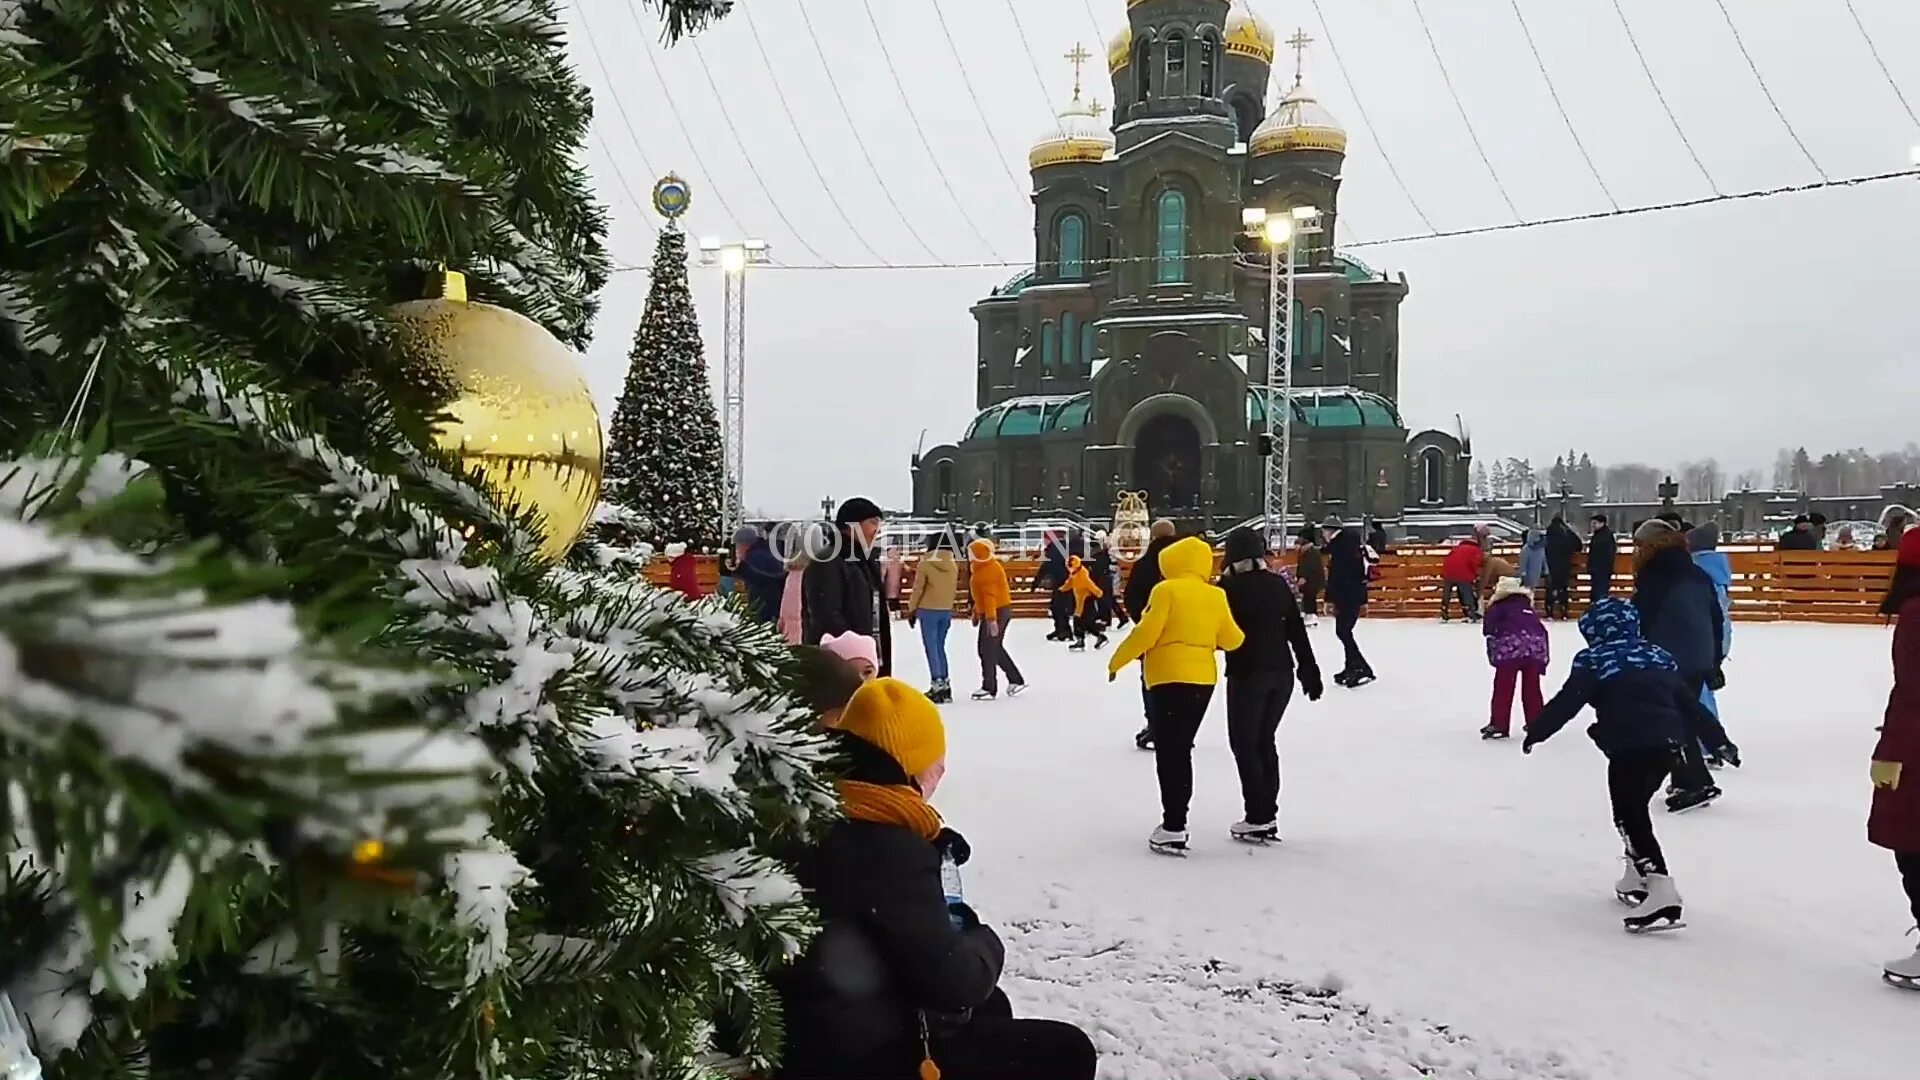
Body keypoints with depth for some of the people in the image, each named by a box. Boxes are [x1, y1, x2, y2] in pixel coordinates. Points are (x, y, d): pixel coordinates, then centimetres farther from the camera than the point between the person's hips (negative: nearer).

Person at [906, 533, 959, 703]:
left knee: (931, 647, -3)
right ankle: (945, 683, 13)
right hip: (946, 611, 5)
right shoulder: (953, 565, 5)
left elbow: (918, 589, -7)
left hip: (928, 610, -5)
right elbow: (953, 590, 11)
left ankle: (937, 684, -9)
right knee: (940, 646, 14)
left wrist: (911, 610, 3)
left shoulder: (925, 563, -10)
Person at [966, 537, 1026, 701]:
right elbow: (981, 595, 22)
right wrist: (976, 612, 25)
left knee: (987, 650, -4)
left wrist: (991, 619, -28)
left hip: (996, 613, -11)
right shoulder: (983, 568, 15)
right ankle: (1016, 681, 23)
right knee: (995, 648, 18)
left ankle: (989, 689, 3)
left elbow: (990, 596, -24)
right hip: (999, 612, 11)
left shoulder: (987, 570, -18)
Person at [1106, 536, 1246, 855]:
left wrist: (1116, 661, -1)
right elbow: (1232, 640, 10)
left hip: (1169, 679, -6)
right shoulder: (1216, 595, 7)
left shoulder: (1166, 590, -8)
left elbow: (1145, 633, -13)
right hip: (1203, 679, 6)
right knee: (1181, 750, 16)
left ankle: (1173, 829, -4)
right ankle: (1176, 821, 18)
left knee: (1168, 752, -1)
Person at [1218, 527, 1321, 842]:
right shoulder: (1279, 584, 5)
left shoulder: (1228, 587, -10)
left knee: (1244, 743, 3)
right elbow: (1297, 630, 6)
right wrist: (1309, 671, 9)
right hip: (1281, 673, 6)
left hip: (1247, 674, -6)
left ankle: (1258, 818, -1)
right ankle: (1268, 814, 17)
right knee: (1265, 741, 16)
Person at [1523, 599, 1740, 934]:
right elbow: (1690, 703, 22)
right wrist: (1720, 741, 26)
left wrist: (1535, 733, 6)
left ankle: (1662, 892, -19)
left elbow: (1566, 702, -3)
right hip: (1668, 743, 7)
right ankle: (1637, 880, 32)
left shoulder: (1594, 660, 3)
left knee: (1630, 817, -5)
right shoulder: (1658, 656, 21)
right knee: (1635, 808, 24)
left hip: (1630, 747, -7)